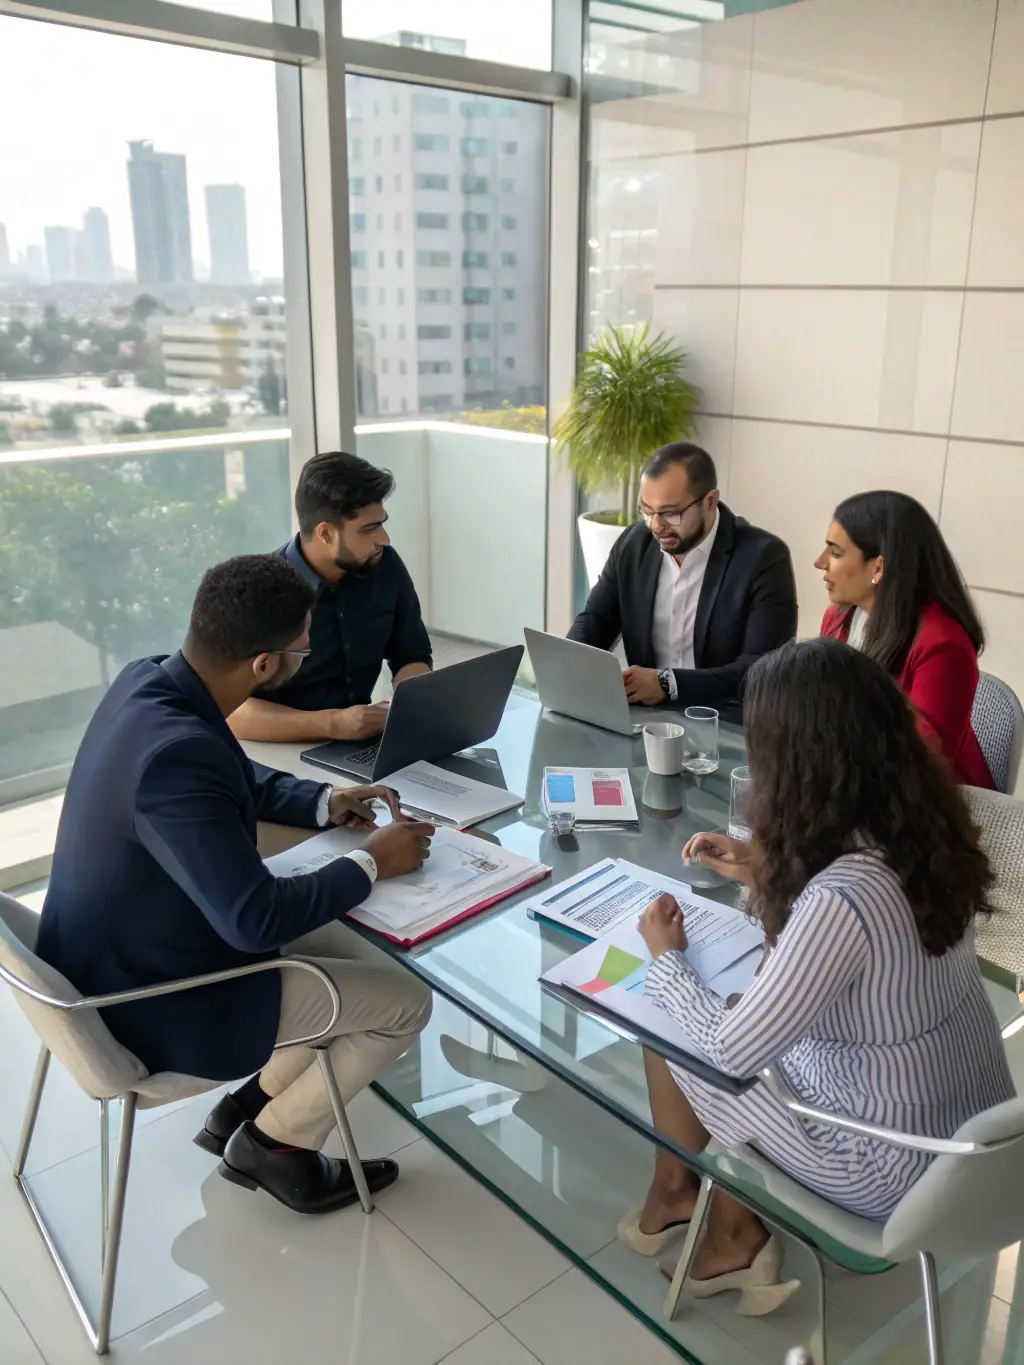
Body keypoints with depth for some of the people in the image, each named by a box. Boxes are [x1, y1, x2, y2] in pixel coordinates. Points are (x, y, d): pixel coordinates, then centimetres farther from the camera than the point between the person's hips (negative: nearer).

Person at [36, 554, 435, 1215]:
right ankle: (272, 1141, 16)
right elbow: (255, 919, -32)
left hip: (124, 957, 9)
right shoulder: (176, 754, -36)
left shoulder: (147, 680, -7)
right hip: (154, 999, -9)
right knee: (406, 1000, -2)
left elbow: (236, 777, 13)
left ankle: (250, 1106, 24)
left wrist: (323, 802, 2)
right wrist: (371, 862, -18)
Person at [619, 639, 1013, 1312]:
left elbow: (730, 1051, -23)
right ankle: (731, 1238, 26)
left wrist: (666, 957, -7)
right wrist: (767, 873, 3)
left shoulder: (840, 899, -34)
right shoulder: (924, 830, -11)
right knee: (721, 1015, 16)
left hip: (898, 1171, -7)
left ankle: (736, 1238, 31)